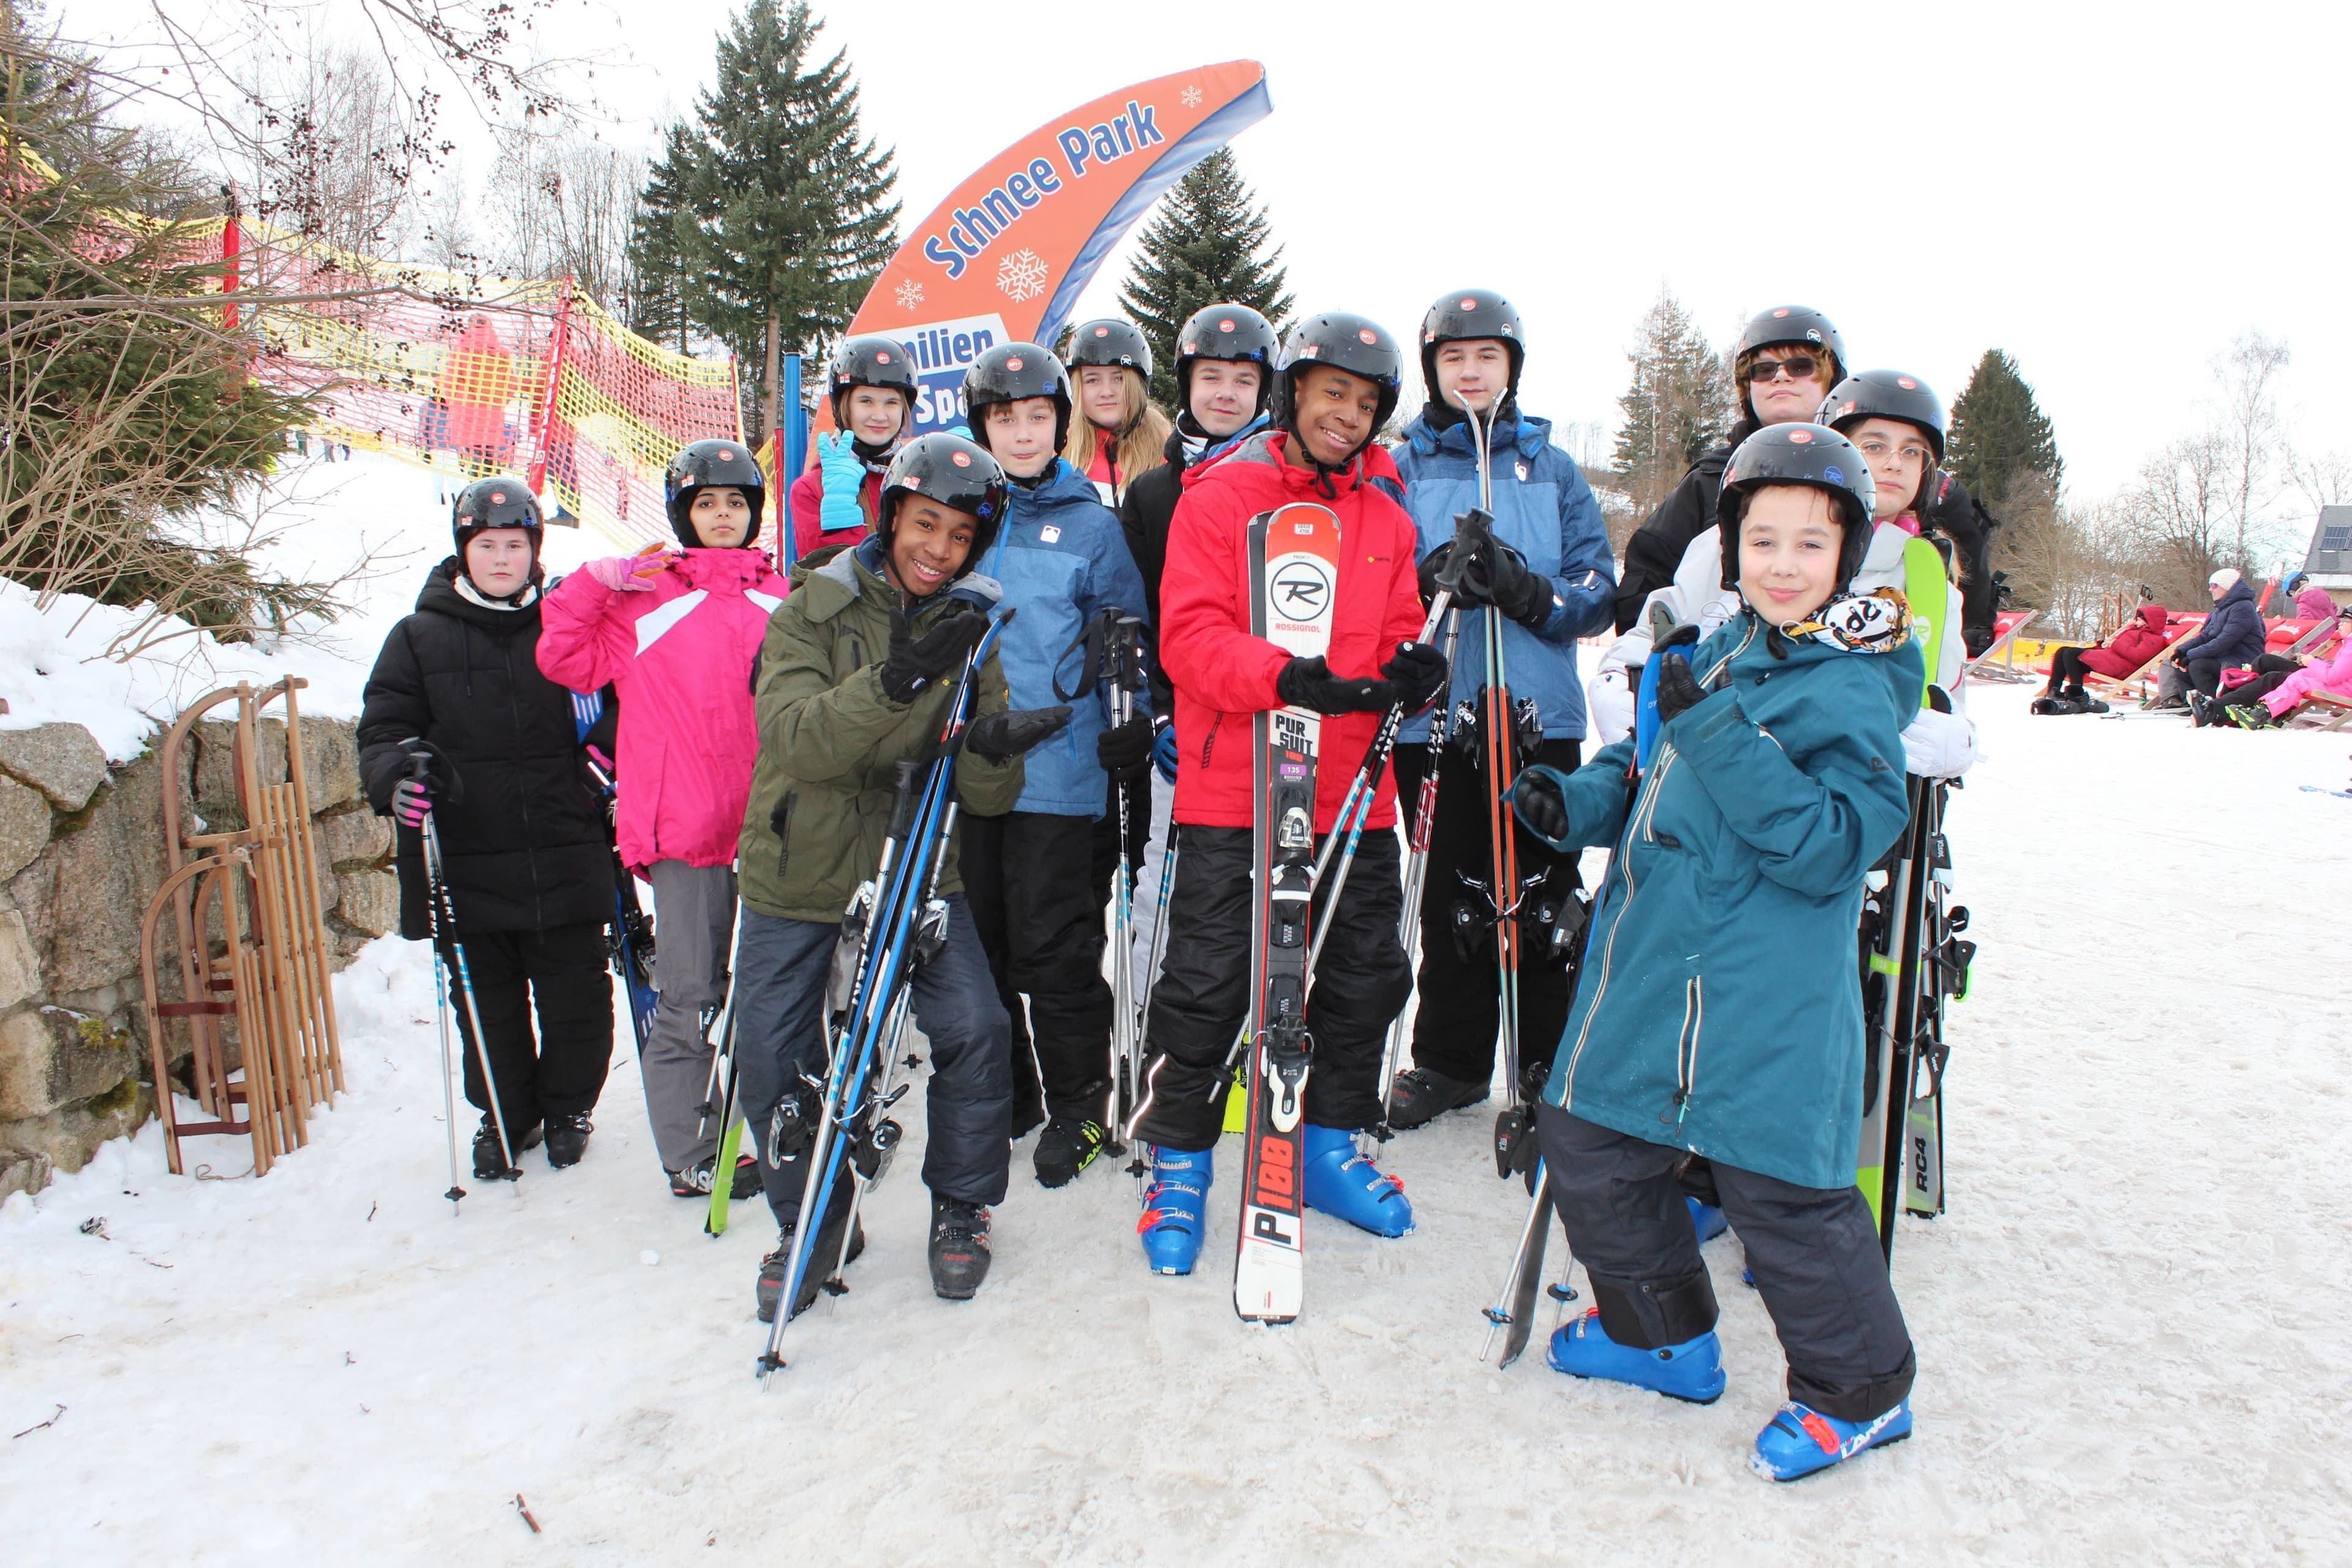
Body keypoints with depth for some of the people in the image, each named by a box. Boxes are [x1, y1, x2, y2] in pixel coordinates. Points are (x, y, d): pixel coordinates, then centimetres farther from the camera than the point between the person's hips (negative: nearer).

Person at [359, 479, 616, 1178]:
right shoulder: (420, 637, 5)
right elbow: (383, 726, 4)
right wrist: (394, 776, -15)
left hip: (564, 860, 0)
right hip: (466, 865, 0)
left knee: (576, 998, 8)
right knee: (487, 1003, 11)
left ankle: (567, 1105, 31)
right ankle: (505, 1114, 32)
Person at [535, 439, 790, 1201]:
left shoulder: (779, 597, 13)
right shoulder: (644, 597, 4)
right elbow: (566, 660, 1)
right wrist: (592, 584, -8)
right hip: (686, 824, -3)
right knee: (689, 997, 1)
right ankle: (691, 1156, 12)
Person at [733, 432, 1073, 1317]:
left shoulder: (970, 632, 3)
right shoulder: (811, 613, -5)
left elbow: (984, 800, -4)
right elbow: (797, 739, -24)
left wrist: (993, 751, -28)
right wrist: (897, 678, -38)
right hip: (799, 873, -1)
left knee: (975, 1030, -14)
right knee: (773, 1062, 0)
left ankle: (962, 1209, 11)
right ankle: (813, 1225, 26)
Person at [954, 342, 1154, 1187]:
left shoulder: (1092, 526, 3)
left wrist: (1131, 730, -6)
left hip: (1058, 769, -4)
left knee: (1053, 947, -2)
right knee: (980, 942, 11)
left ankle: (1078, 1107, 15)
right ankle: (1001, 1096, 28)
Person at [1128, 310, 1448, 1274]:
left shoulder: (1386, 516, 14)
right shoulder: (1218, 496, -1)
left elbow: (1395, 643, 15)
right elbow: (1190, 634, -11)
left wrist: (1410, 678, -9)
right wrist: (1290, 678, -27)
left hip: (1353, 794, 5)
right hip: (1232, 790, -5)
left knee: (1367, 976, 13)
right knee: (1207, 986, -2)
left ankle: (1329, 1148, 33)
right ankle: (1179, 1165, 18)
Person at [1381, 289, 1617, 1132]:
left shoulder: (1554, 470, 10)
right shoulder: (1401, 468, 9)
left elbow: (1597, 593, 3)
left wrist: (1526, 590, -17)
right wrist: (1429, 580, -18)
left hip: (1540, 717, 0)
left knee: (1542, 899, 3)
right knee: (1448, 897, 7)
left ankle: (1549, 1065, 18)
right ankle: (1449, 1060, 23)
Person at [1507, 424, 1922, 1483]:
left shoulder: (1851, 692, -12)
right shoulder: (1717, 658, 11)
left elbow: (1831, 848, -22)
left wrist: (1725, 741, -28)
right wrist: (1578, 802, 1)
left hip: (1762, 995, -8)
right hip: (1646, 972, 8)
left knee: (1778, 1187, 1)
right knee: (1587, 1139, 16)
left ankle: (1860, 1391, 28)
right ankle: (1664, 1337, 38)